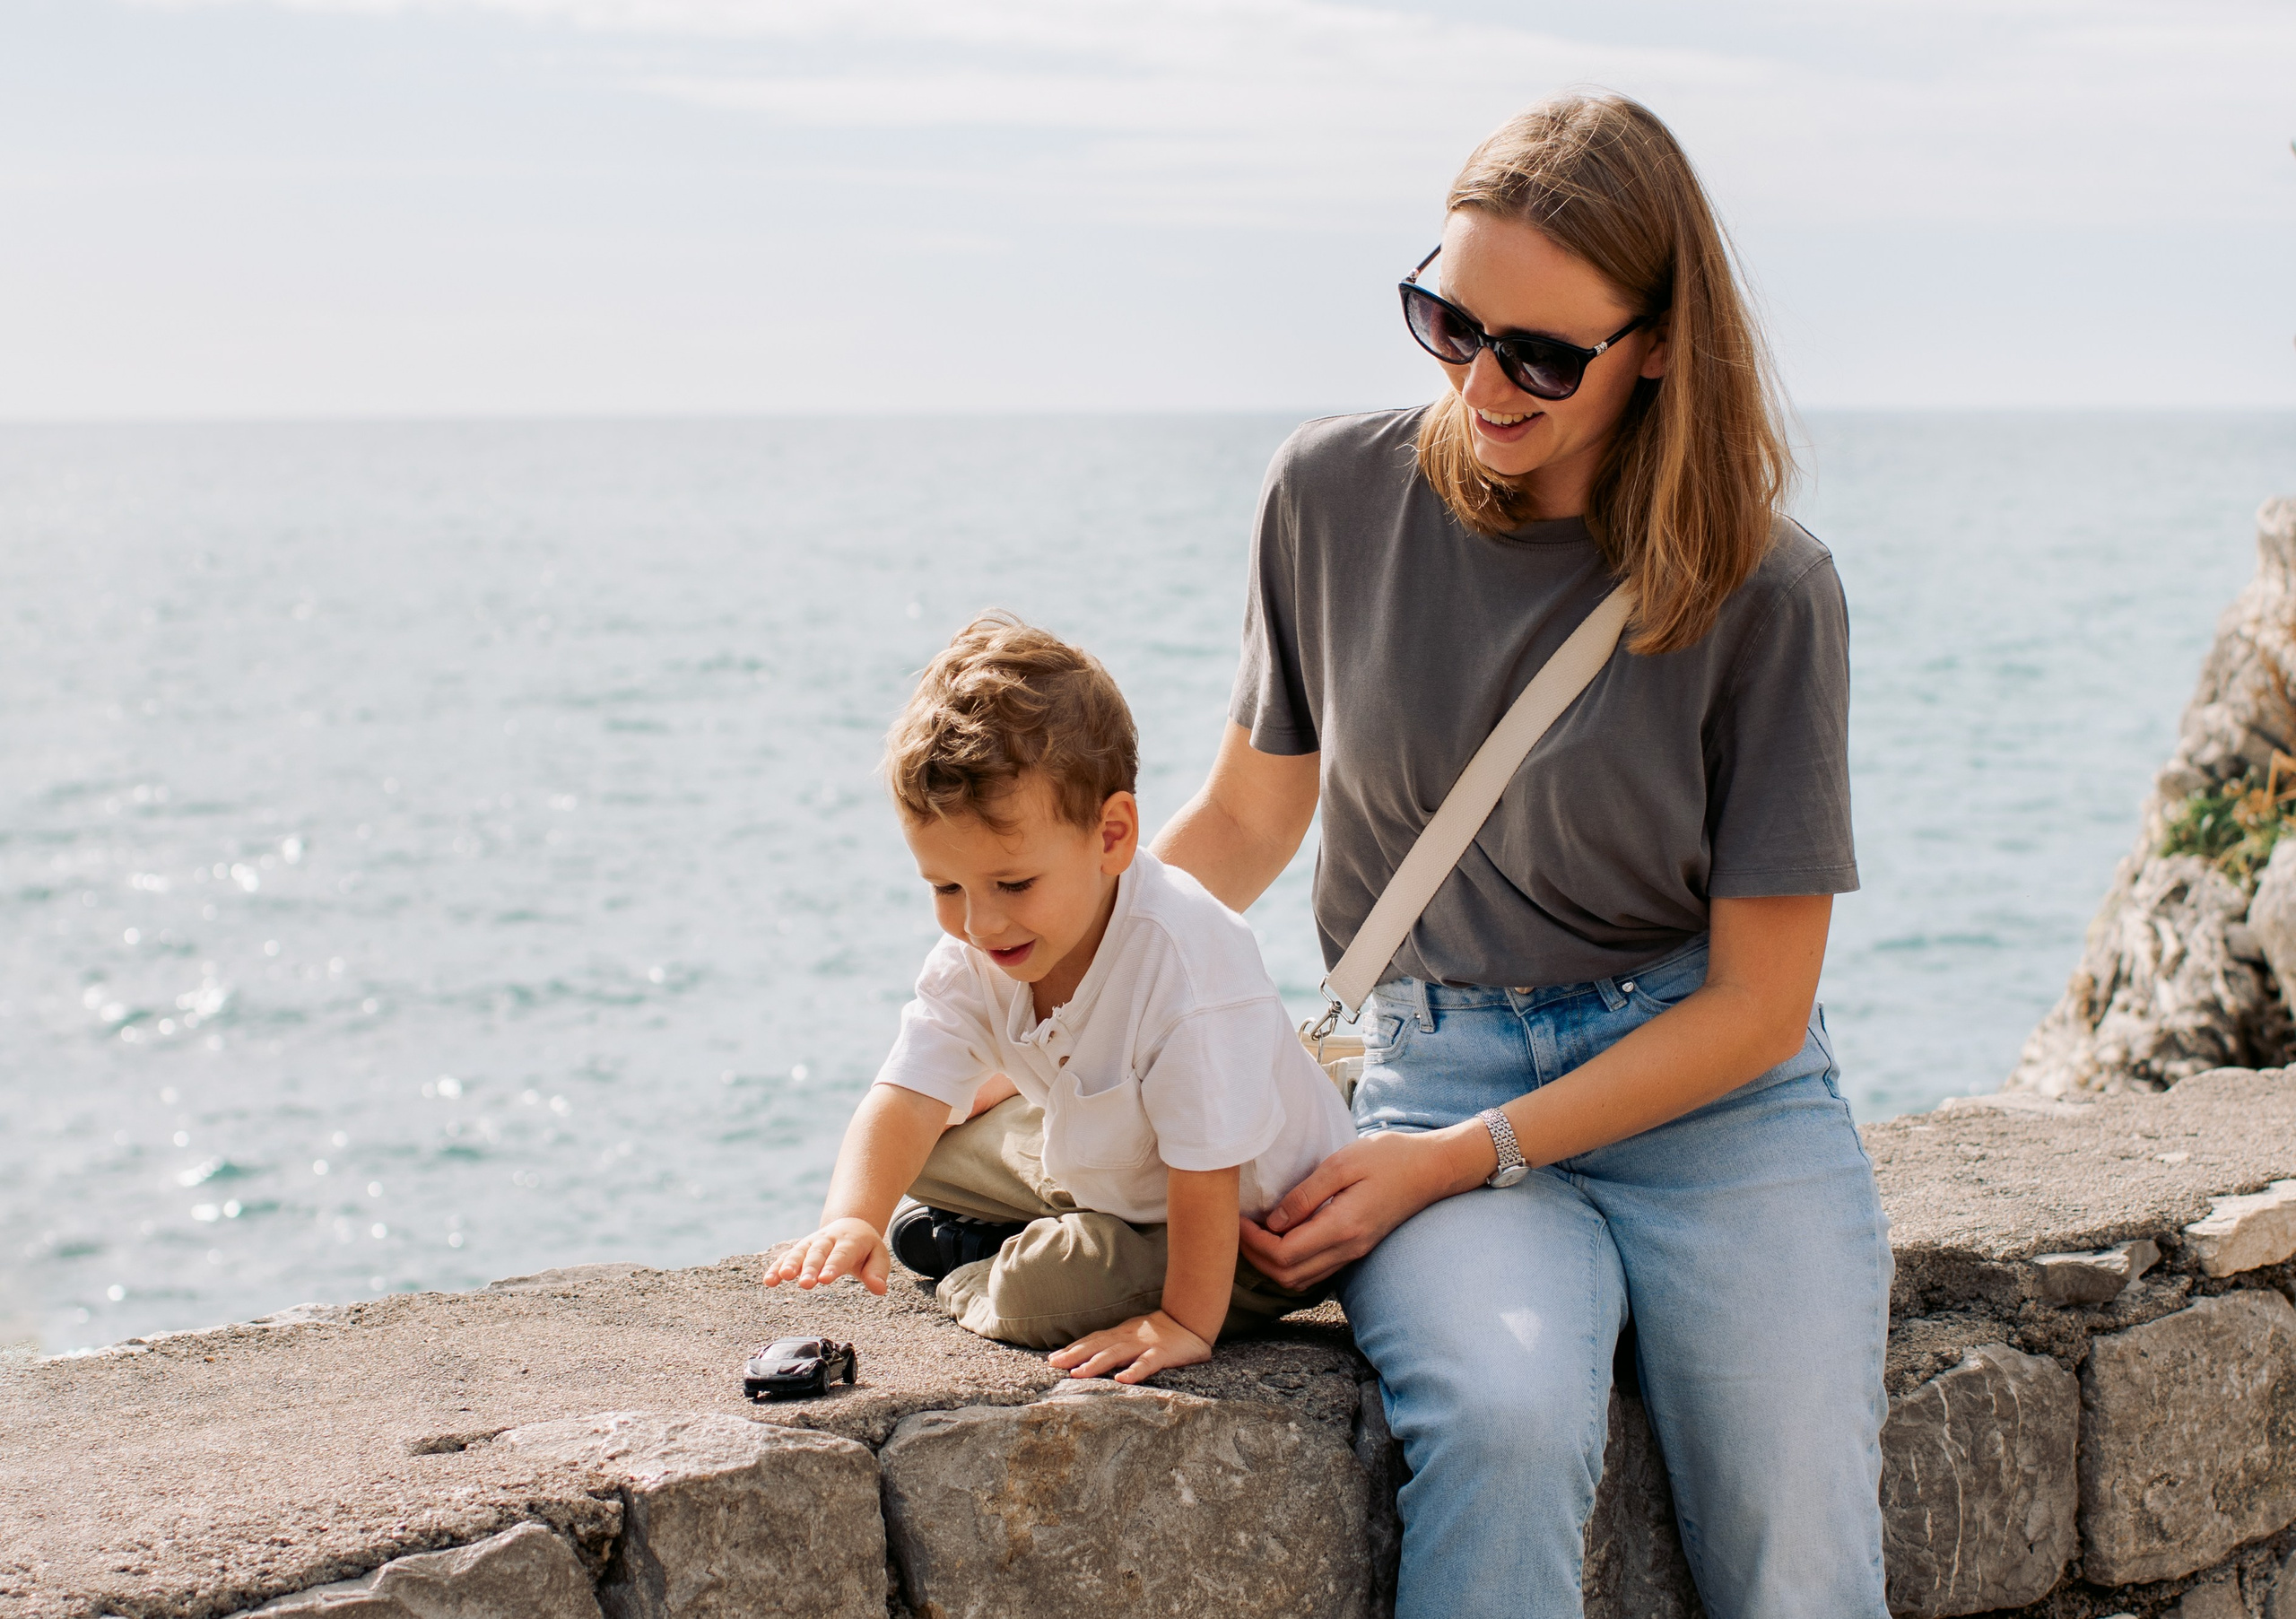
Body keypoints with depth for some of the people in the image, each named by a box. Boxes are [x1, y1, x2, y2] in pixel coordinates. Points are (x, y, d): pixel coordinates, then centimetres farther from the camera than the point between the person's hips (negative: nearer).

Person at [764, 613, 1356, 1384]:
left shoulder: (1183, 958, -39)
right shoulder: (971, 955, -16)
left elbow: (1207, 1164, -33)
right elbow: (905, 1101, -21)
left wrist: (1187, 1322, -28)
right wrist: (851, 1219, -40)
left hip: (1252, 1228, -7)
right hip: (1103, 1165, 7)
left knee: (1046, 1286, -26)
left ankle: (969, 1283, 6)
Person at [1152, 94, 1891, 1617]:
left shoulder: (1764, 592, -7)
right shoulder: (1337, 496, 0)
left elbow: (1755, 1003, -5)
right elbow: (1249, 817, 14)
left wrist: (1451, 1160, -13)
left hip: (1725, 1104, 0)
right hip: (1443, 1075, 1)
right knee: (1503, 1419, -32)